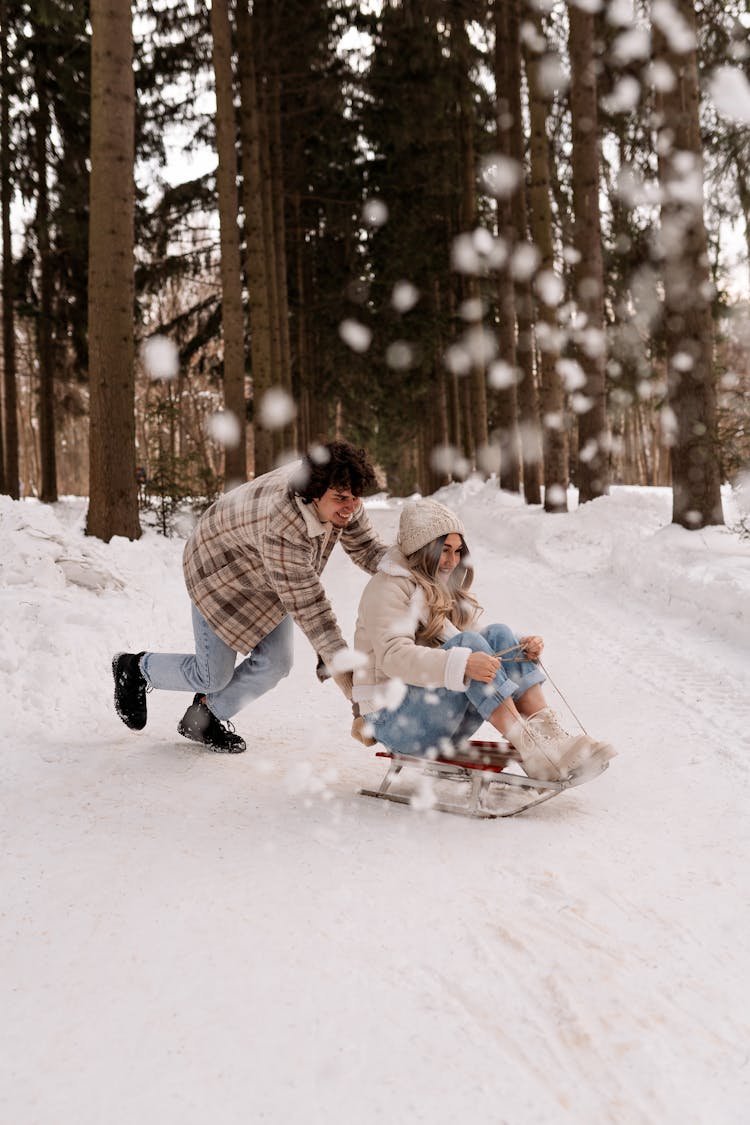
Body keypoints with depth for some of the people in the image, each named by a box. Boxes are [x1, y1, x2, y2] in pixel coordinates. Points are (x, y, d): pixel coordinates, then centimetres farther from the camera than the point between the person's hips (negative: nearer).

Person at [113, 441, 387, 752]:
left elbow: (367, 548, -8)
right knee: (213, 676, -1)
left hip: (265, 577, 7)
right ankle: (136, 668, 28)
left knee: (275, 663, 0)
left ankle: (204, 716, 24)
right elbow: (307, 608, -43)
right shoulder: (282, 528, -45)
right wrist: (349, 682, -42)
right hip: (221, 570, -7)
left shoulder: (342, 500, -23)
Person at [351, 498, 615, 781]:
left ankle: (548, 732, -26)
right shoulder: (388, 587, -10)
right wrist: (462, 664, -39)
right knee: (467, 641, -28)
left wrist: (522, 648, -11)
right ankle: (532, 750, -35)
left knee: (498, 634, -12)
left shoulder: (447, 591, 18)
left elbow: (477, 652, 9)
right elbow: (393, 655, -26)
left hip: (445, 723, 8)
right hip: (394, 722, -7)